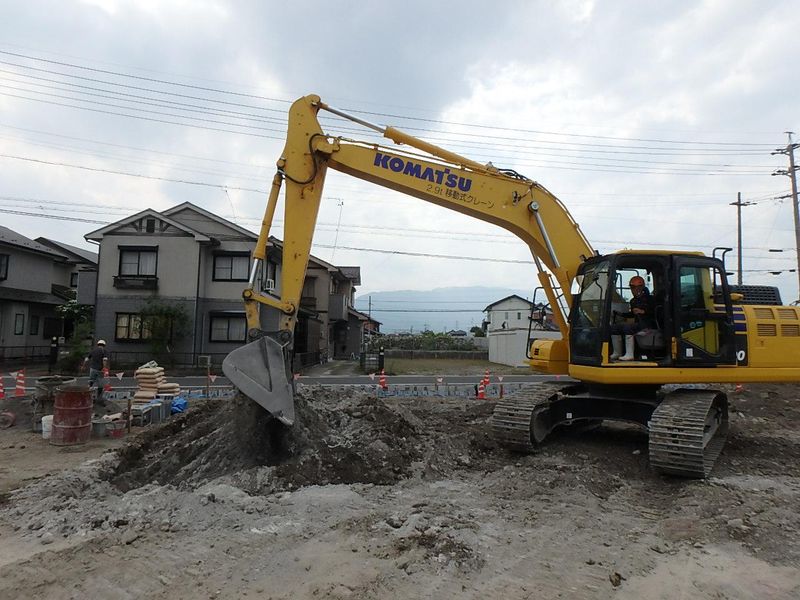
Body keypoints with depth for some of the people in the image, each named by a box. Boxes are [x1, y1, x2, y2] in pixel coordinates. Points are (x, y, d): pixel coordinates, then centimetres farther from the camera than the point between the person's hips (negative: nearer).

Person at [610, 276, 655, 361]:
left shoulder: (649, 299, -5)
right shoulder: (633, 301, 18)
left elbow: (655, 312, -14)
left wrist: (643, 311, -24)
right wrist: (620, 314, 18)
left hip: (647, 324, -8)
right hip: (637, 323, 8)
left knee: (627, 327, -32)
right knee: (614, 327, -3)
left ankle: (629, 354, -34)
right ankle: (617, 353, -1)